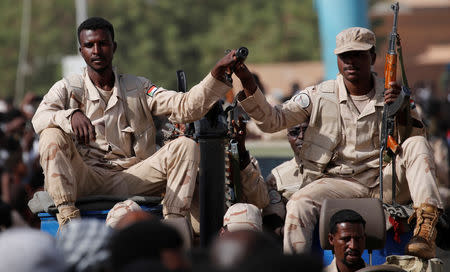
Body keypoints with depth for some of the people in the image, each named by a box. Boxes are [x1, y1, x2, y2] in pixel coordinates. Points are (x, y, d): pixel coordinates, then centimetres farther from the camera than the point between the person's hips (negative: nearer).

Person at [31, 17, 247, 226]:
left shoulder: (138, 88, 16)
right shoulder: (67, 88, 10)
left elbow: (185, 107, 2)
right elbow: (39, 119, -10)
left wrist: (217, 75, -13)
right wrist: (71, 115, -33)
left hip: (130, 178, 2)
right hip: (84, 178, -2)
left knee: (185, 146, -16)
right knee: (52, 136, -27)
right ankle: (68, 218, -37)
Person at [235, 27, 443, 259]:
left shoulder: (392, 95, 9)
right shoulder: (319, 96, 7)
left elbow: (415, 138, 2)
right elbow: (273, 120, 5)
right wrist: (250, 89, -10)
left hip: (385, 183, 1)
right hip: (340, 184, -1)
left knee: (416, 145, -22)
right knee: (299, 204, -28)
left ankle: (425, 226, -36)